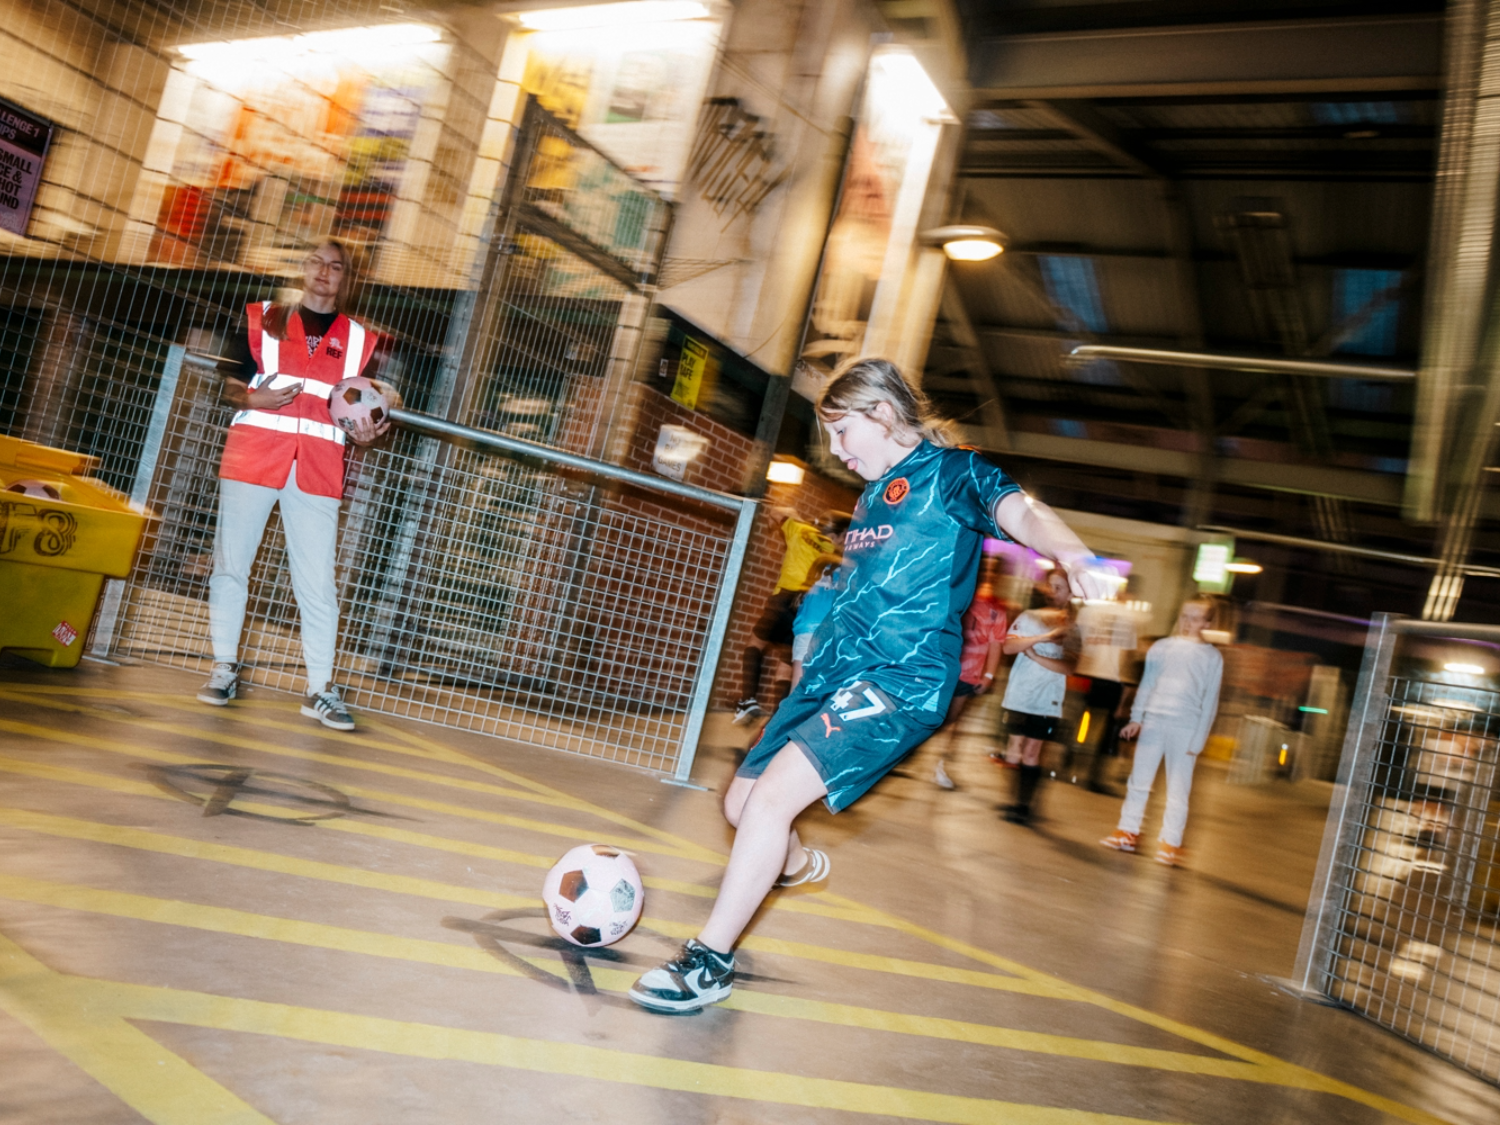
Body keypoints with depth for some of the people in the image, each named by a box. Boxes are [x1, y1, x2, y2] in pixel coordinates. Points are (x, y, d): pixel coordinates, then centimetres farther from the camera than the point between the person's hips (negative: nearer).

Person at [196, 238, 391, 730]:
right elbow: (230, 380, 10)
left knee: (317, 582, -5)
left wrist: (364, 430, -7)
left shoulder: (359, 339, 14)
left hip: (317, 469, -1)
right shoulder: (263, 319, 13)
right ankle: (224, 668, 17)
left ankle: (319, 690, -1)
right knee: (231, 562, 4)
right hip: (252, 456, 1)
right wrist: (252, 398, -11)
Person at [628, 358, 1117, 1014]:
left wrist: (1069, 552, -46)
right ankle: (799, 865, 48)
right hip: (832, 676, 9)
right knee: (741, 802, 15)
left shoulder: (950, 472, -4)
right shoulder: (873, 493, 20)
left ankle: (709, 962, -9)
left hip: (898, 684, -9)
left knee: (773, 795, -23)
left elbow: (1020, 512, -25)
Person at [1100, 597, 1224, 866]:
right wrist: (1136, 717, 6)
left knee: (1178, 789, -1)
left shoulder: (1212, 657, 1)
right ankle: (1128, 831, 18)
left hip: (1185, 727, -3)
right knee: (1139, 780, 8)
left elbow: (1209, 701, 0)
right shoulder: (1161, 647, 8)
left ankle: (1170, 842, 5)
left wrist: (1198, 739, -5)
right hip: (1153, 721, 3)